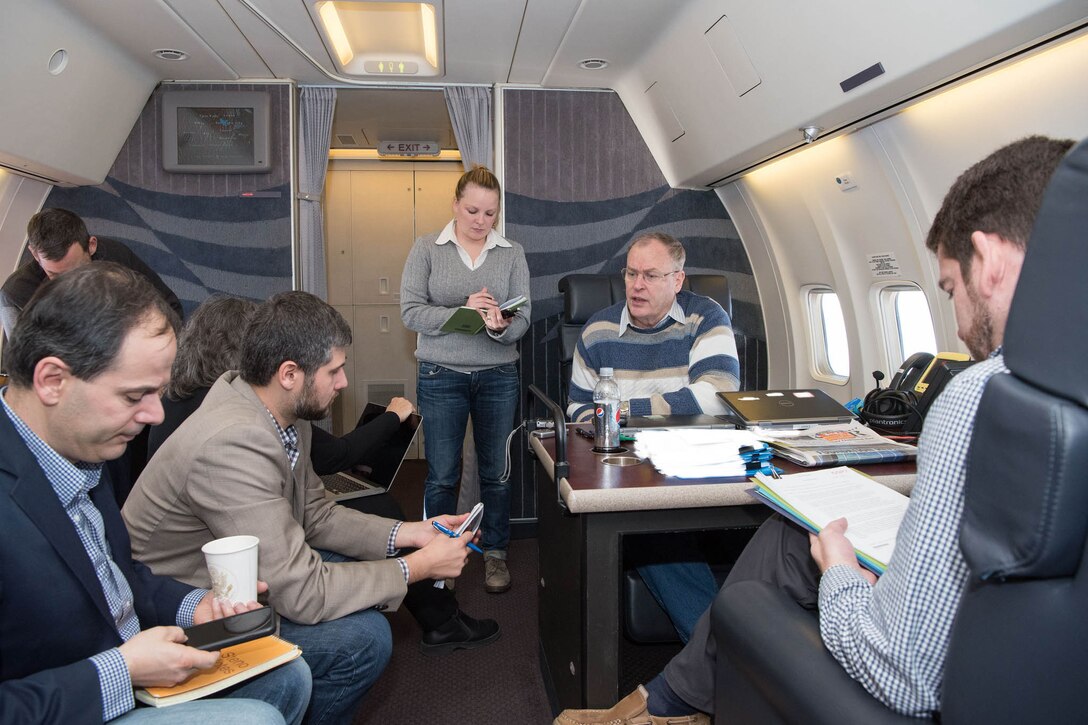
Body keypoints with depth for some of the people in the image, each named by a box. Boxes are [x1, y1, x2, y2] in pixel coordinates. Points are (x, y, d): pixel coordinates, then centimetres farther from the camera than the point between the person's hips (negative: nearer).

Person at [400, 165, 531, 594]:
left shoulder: (512, 254, 4)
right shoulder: (426, 249, 0)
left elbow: (522, 317, -2)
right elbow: (411, 312, -9)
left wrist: (500, 326, -25)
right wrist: (461, 312, -22)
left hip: (498, 377, 2)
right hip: (441, 377, -1)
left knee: (496, 472, 9)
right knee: (441, 475, 6)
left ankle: (495, 552, 27)